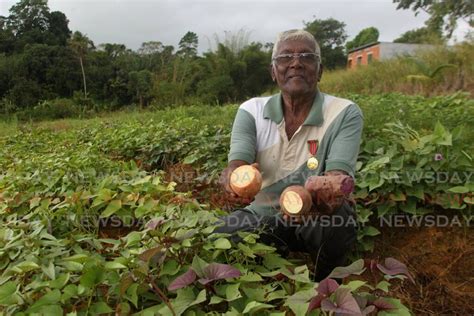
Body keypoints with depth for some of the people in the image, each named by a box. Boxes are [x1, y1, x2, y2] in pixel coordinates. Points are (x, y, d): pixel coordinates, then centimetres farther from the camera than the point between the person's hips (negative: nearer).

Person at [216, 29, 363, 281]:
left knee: (339, 216, -35)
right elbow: (238, 160, -18)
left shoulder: (345, 114, -9)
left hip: (319, 217, -1)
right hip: (263, 215, 2)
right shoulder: (251, 110, -2)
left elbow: (338, 172, -23)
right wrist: (234, 179, -44)